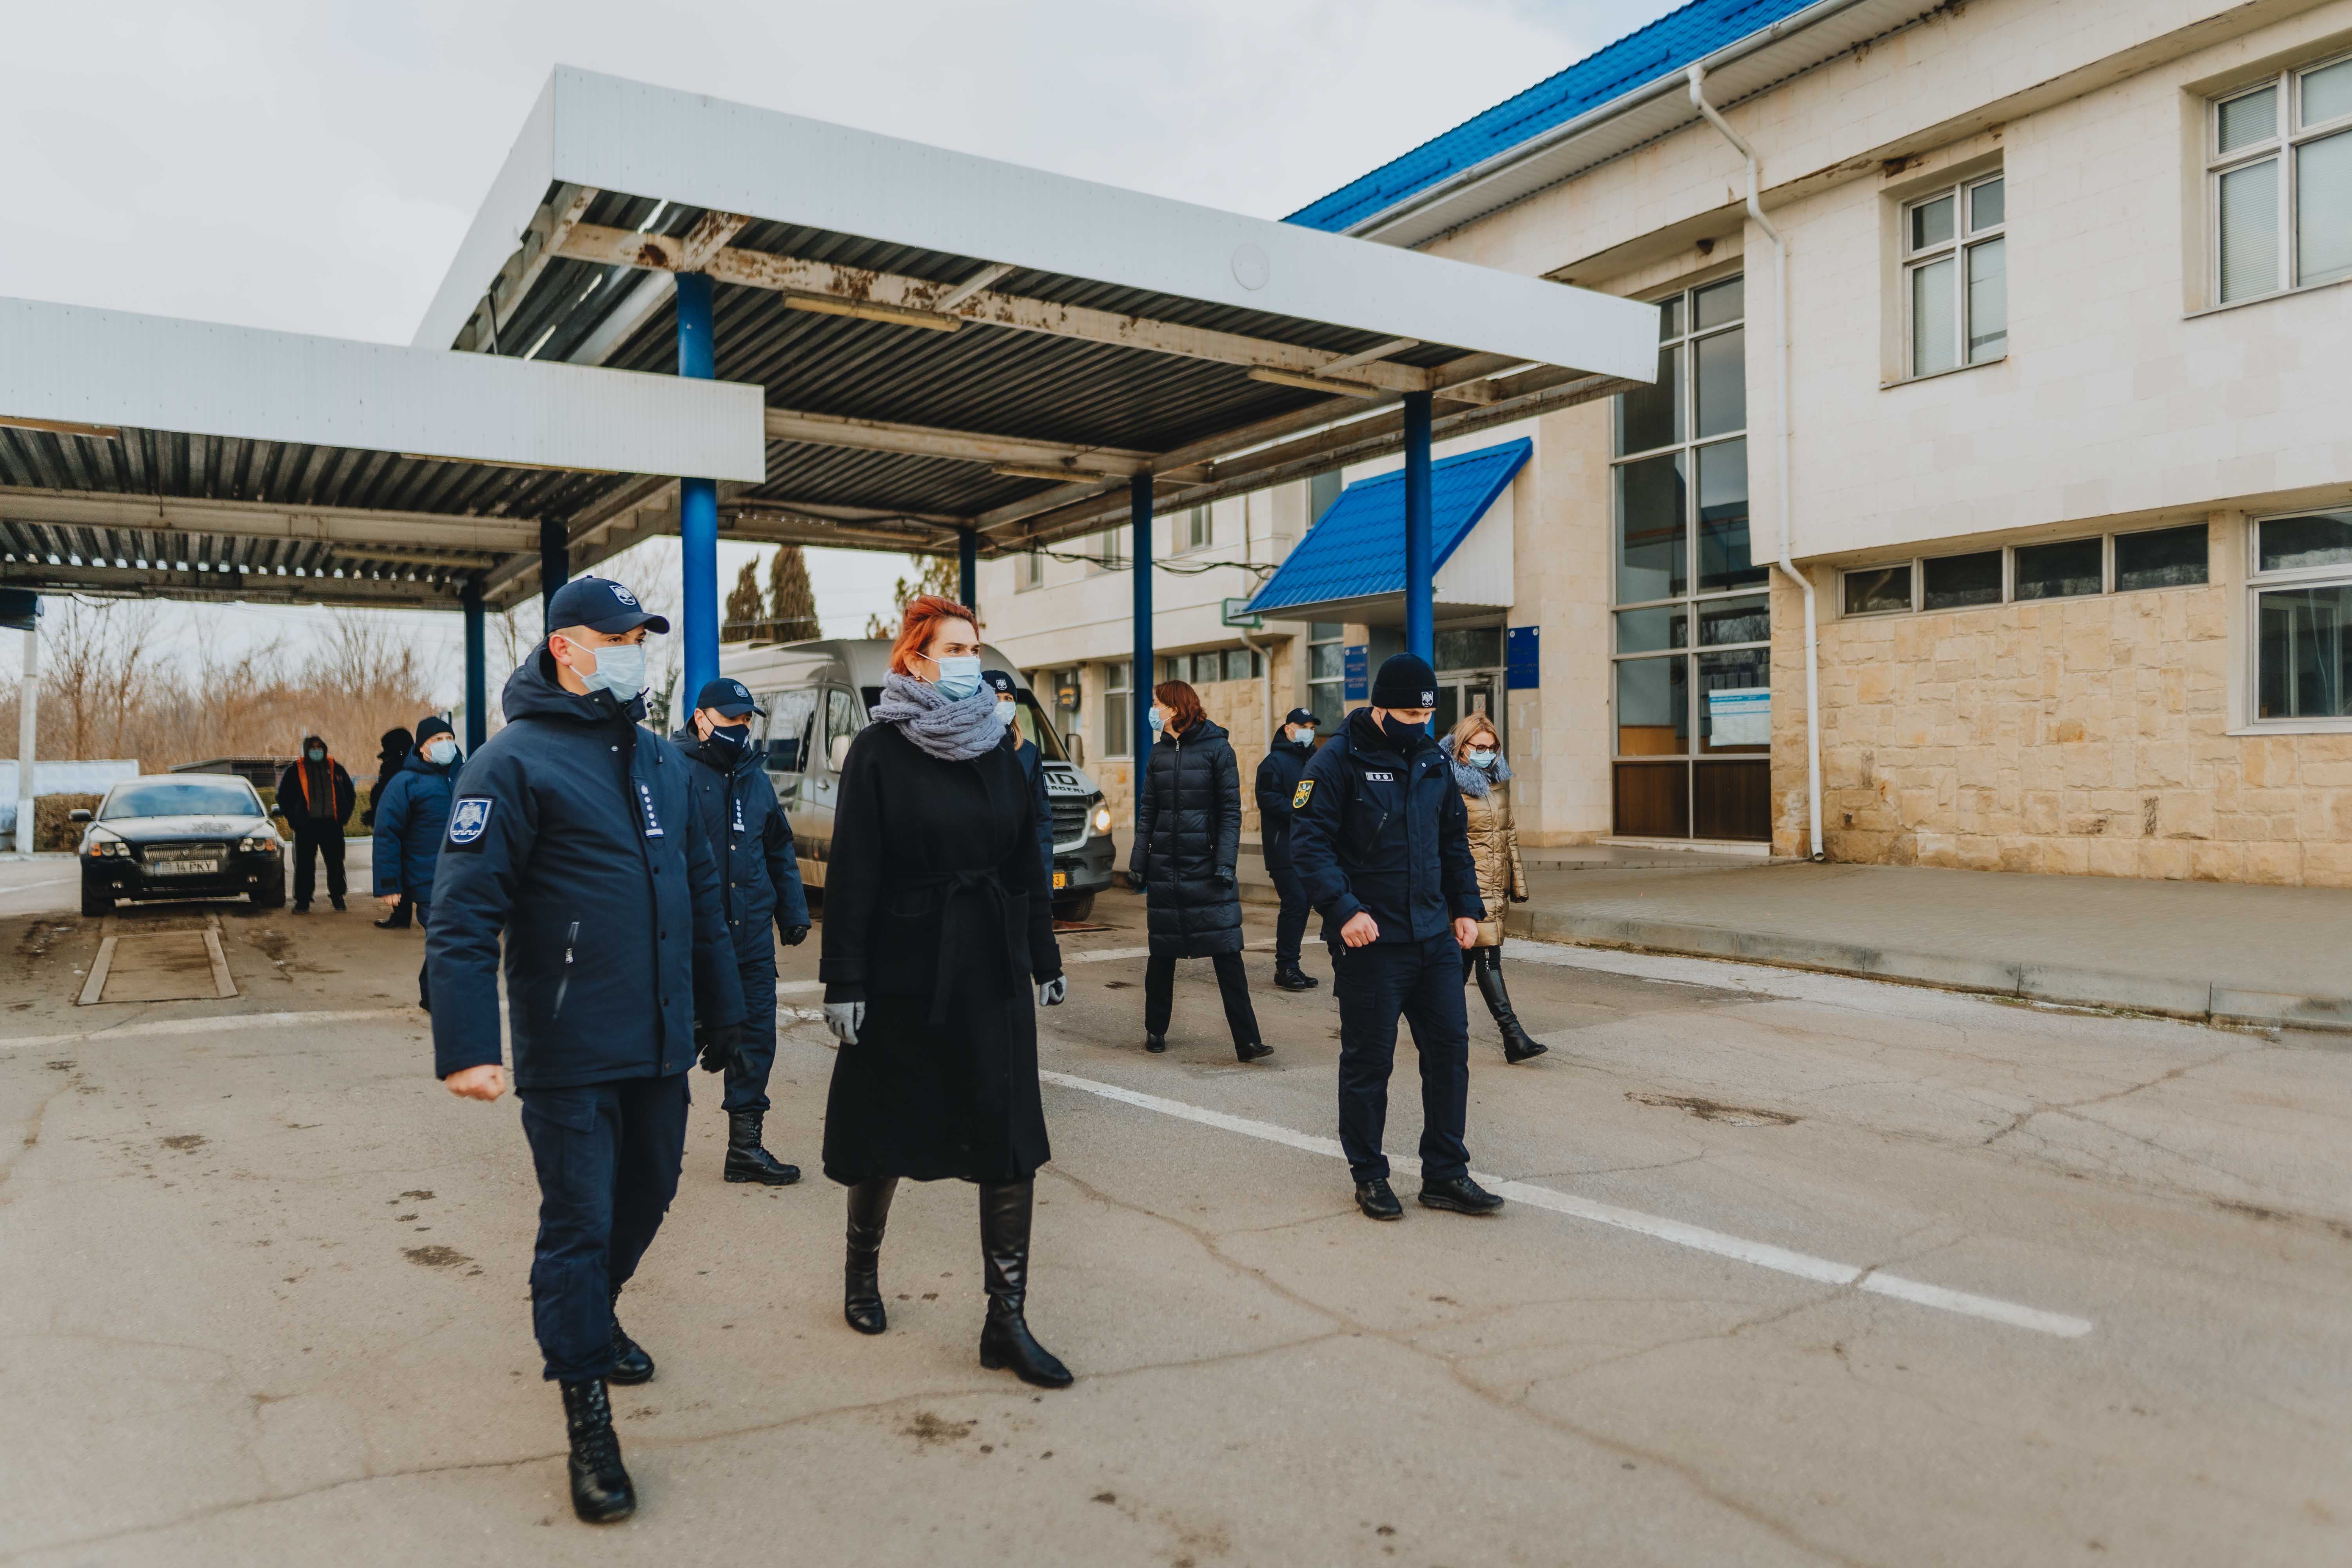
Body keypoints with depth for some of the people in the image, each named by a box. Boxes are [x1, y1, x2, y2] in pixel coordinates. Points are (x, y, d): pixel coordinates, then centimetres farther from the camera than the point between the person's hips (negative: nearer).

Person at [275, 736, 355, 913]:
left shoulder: (335, 768, 8)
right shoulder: (294, 770, 3)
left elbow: (350, 794, 17)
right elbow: (283, 797, 8)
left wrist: (343, 816, 7)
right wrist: (294, 819, -1)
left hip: (332, 825, 2)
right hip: (306, 826, -1)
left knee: (335, 862, 5)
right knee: (304, 865, -1)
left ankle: (337, 896, 19)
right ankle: (302, 901, 5)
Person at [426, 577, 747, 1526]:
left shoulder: (663, 763, 11)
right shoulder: (514, 763, -10)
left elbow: (702, 893, 18)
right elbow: (463, 913, -16)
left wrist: (722, 1010, 19)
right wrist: (465, 1046, -22)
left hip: (660, 1046, 7)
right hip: (570, 1054, -7)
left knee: (647, 1195, 20)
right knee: (579, 1224, 2)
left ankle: (590, 1318, 47)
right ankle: (587, 1420, 15)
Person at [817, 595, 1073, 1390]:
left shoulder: (996, 750, 8)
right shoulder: (879, 751, -6)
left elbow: (1027, 865, 12)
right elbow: (851, 872, -9)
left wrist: (1045, 959, 12)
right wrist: (843, 982, -13)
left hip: (992, 974, 4)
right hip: (903, 975, -3)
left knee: (1013, 1144, -1)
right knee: (885, 1133, 13)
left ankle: (1007, 1322, 6)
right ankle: (862, 1268, 38)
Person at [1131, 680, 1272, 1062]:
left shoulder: (1217, 748, -3)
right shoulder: (1159, 752, 10)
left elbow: (1231, 810, -6)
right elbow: (1147, 811, 12)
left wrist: (1226, 862, -14)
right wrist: (1139, 861, 5)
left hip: (1206, 866, -4)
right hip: (1165, 866, 4)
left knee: (1227, 957, -6)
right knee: (1162, 952, 10)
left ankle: (1247, 1041, -5)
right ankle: (1156, 1030, 25)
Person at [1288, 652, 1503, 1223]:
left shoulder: (1432, 760, 12)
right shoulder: (1339, 762, -8)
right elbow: (1308, 842, -14)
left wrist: (1466, 907, 12)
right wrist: (1344, 910, -23)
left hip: (1435, 938, 6)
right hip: (1370, 941, -6)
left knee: (1450, 1048, 6)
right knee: (1368, 1062, 4)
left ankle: (1445, 1175, 18)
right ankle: (1369, 1176, 19)